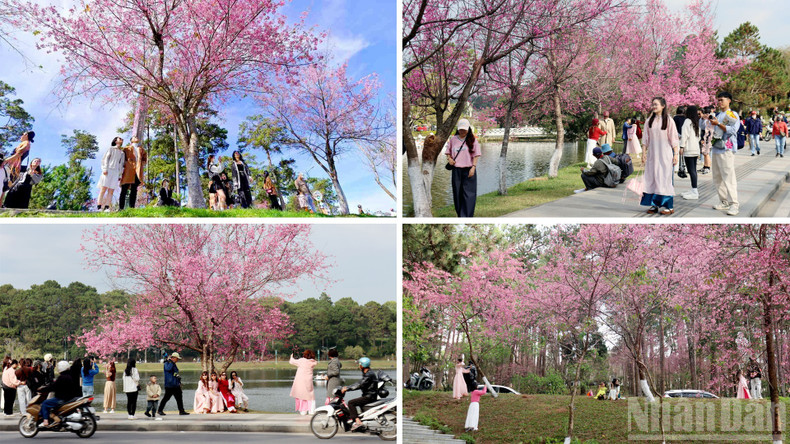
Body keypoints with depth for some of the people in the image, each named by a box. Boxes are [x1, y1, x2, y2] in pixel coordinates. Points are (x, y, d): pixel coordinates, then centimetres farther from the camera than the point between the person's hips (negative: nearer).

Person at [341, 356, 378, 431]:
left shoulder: (369, 374, -17)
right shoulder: (366, 373, 16)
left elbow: (360, 385, -26)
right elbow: (359, 383, 20)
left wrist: (347, 389, -24)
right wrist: (347, 387, 12)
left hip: (370, 396, -11)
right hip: (368, 395, 11)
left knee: (351, 403, -17)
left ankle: (358, 422, -25)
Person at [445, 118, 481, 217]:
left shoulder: (472, 140, 1)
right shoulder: (453, 139, 9)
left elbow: (476, 155, -1)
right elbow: (448, 151, 20)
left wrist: (473, 167, -11)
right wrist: (449, 158, -1)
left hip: (468, 170, -3)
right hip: (456, 169, 3)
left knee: (468, 194, -8)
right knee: (457, 193, 6)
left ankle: (466, 216, -11)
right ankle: (460, 214, 17)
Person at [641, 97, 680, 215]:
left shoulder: (668, 120, -3)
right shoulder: (649, 121, 8)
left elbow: (674, 138, -3)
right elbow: (646, 139, 11)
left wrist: (675, 154, -7)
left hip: (665, 154, -4)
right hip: (652, 153, 4)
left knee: (665, 178, -4)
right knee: (652, 178, 2)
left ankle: (668, 205, 0)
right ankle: (654, 204, 9)